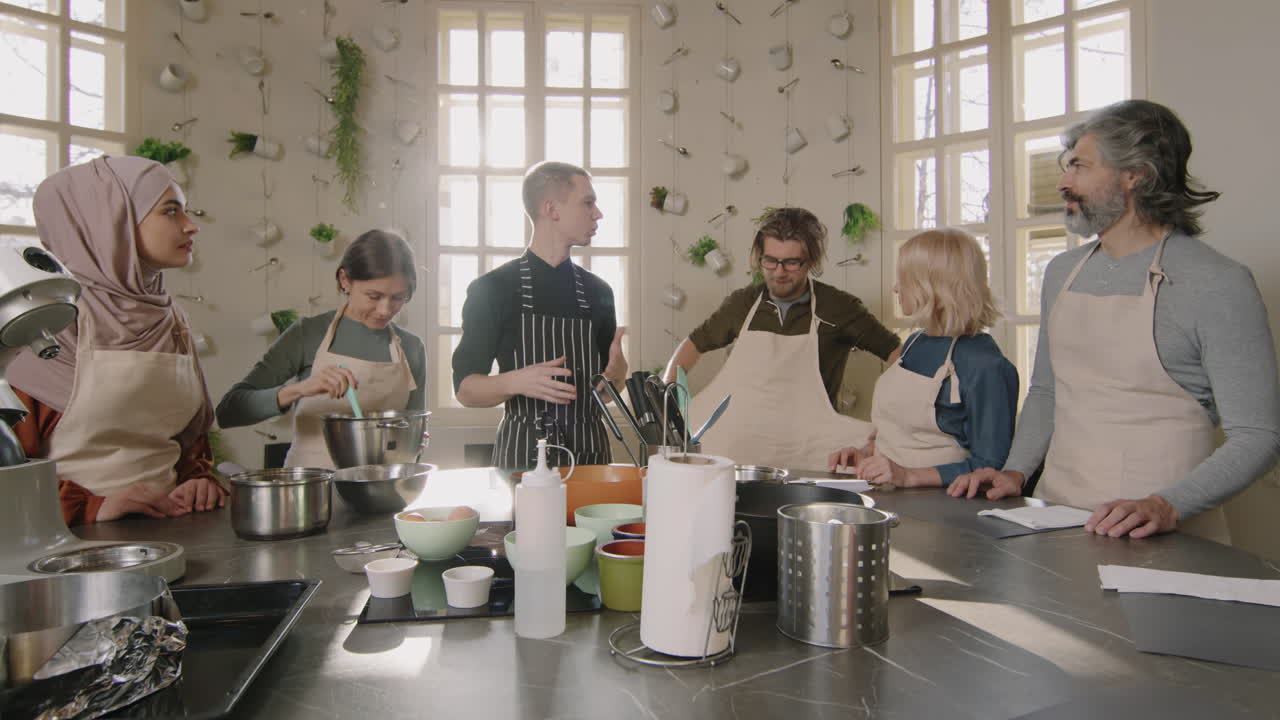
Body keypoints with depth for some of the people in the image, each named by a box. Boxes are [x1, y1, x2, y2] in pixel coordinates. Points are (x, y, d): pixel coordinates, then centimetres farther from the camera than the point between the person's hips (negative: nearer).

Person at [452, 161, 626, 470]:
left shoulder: (596, 291, 8)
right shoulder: (491, 289, -5)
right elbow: (465, 389, -4)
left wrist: (616, 369, -8)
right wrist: (515, 382, -23)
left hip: (591, 454, 4)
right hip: (523, 454, -4)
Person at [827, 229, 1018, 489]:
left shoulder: (983, 365, -13)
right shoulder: (915, 343, 13)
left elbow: (990, 466, -13)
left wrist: (908, 476, -19)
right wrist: (867, 452, 8)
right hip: (887, 495, 7)